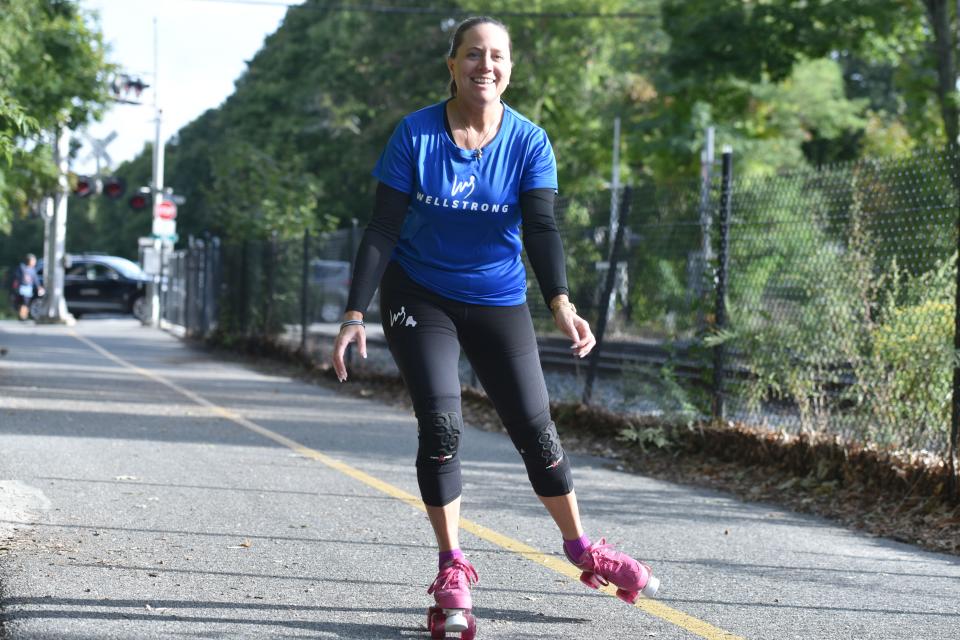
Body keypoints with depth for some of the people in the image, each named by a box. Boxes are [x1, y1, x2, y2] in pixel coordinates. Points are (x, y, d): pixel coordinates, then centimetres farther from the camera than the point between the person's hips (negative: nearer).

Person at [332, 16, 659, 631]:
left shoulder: (529, 141, -8)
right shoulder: (416, 135, -12)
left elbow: (542, 228, -17)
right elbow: (383, 228, -11)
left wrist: (561, 303, -33)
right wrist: (356, 314, -17)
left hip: (498, 301, 2)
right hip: (419, 295, -1)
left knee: (535, 427, 3)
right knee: (440, 425, -13)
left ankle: (581, 547, 23)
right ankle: (452, 565, 1)